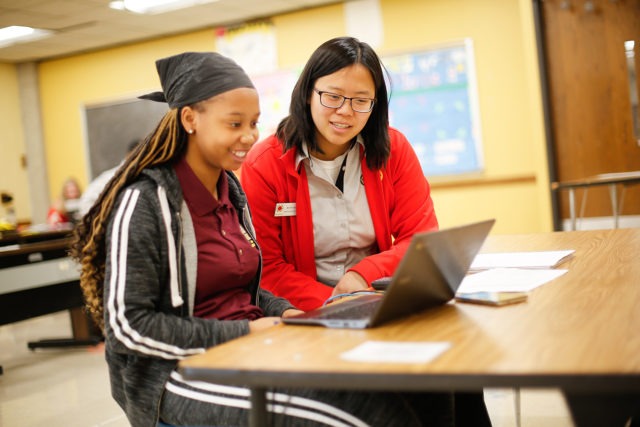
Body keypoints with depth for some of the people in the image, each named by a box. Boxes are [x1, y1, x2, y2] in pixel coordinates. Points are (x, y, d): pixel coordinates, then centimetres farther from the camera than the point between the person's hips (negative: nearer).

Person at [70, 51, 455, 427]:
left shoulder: (231, 191, 12)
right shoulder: (146, 202, -12)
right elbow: (128, 325, -16)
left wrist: (282, 312, 0)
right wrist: (242, 332, -17)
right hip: (185, 373, -7)